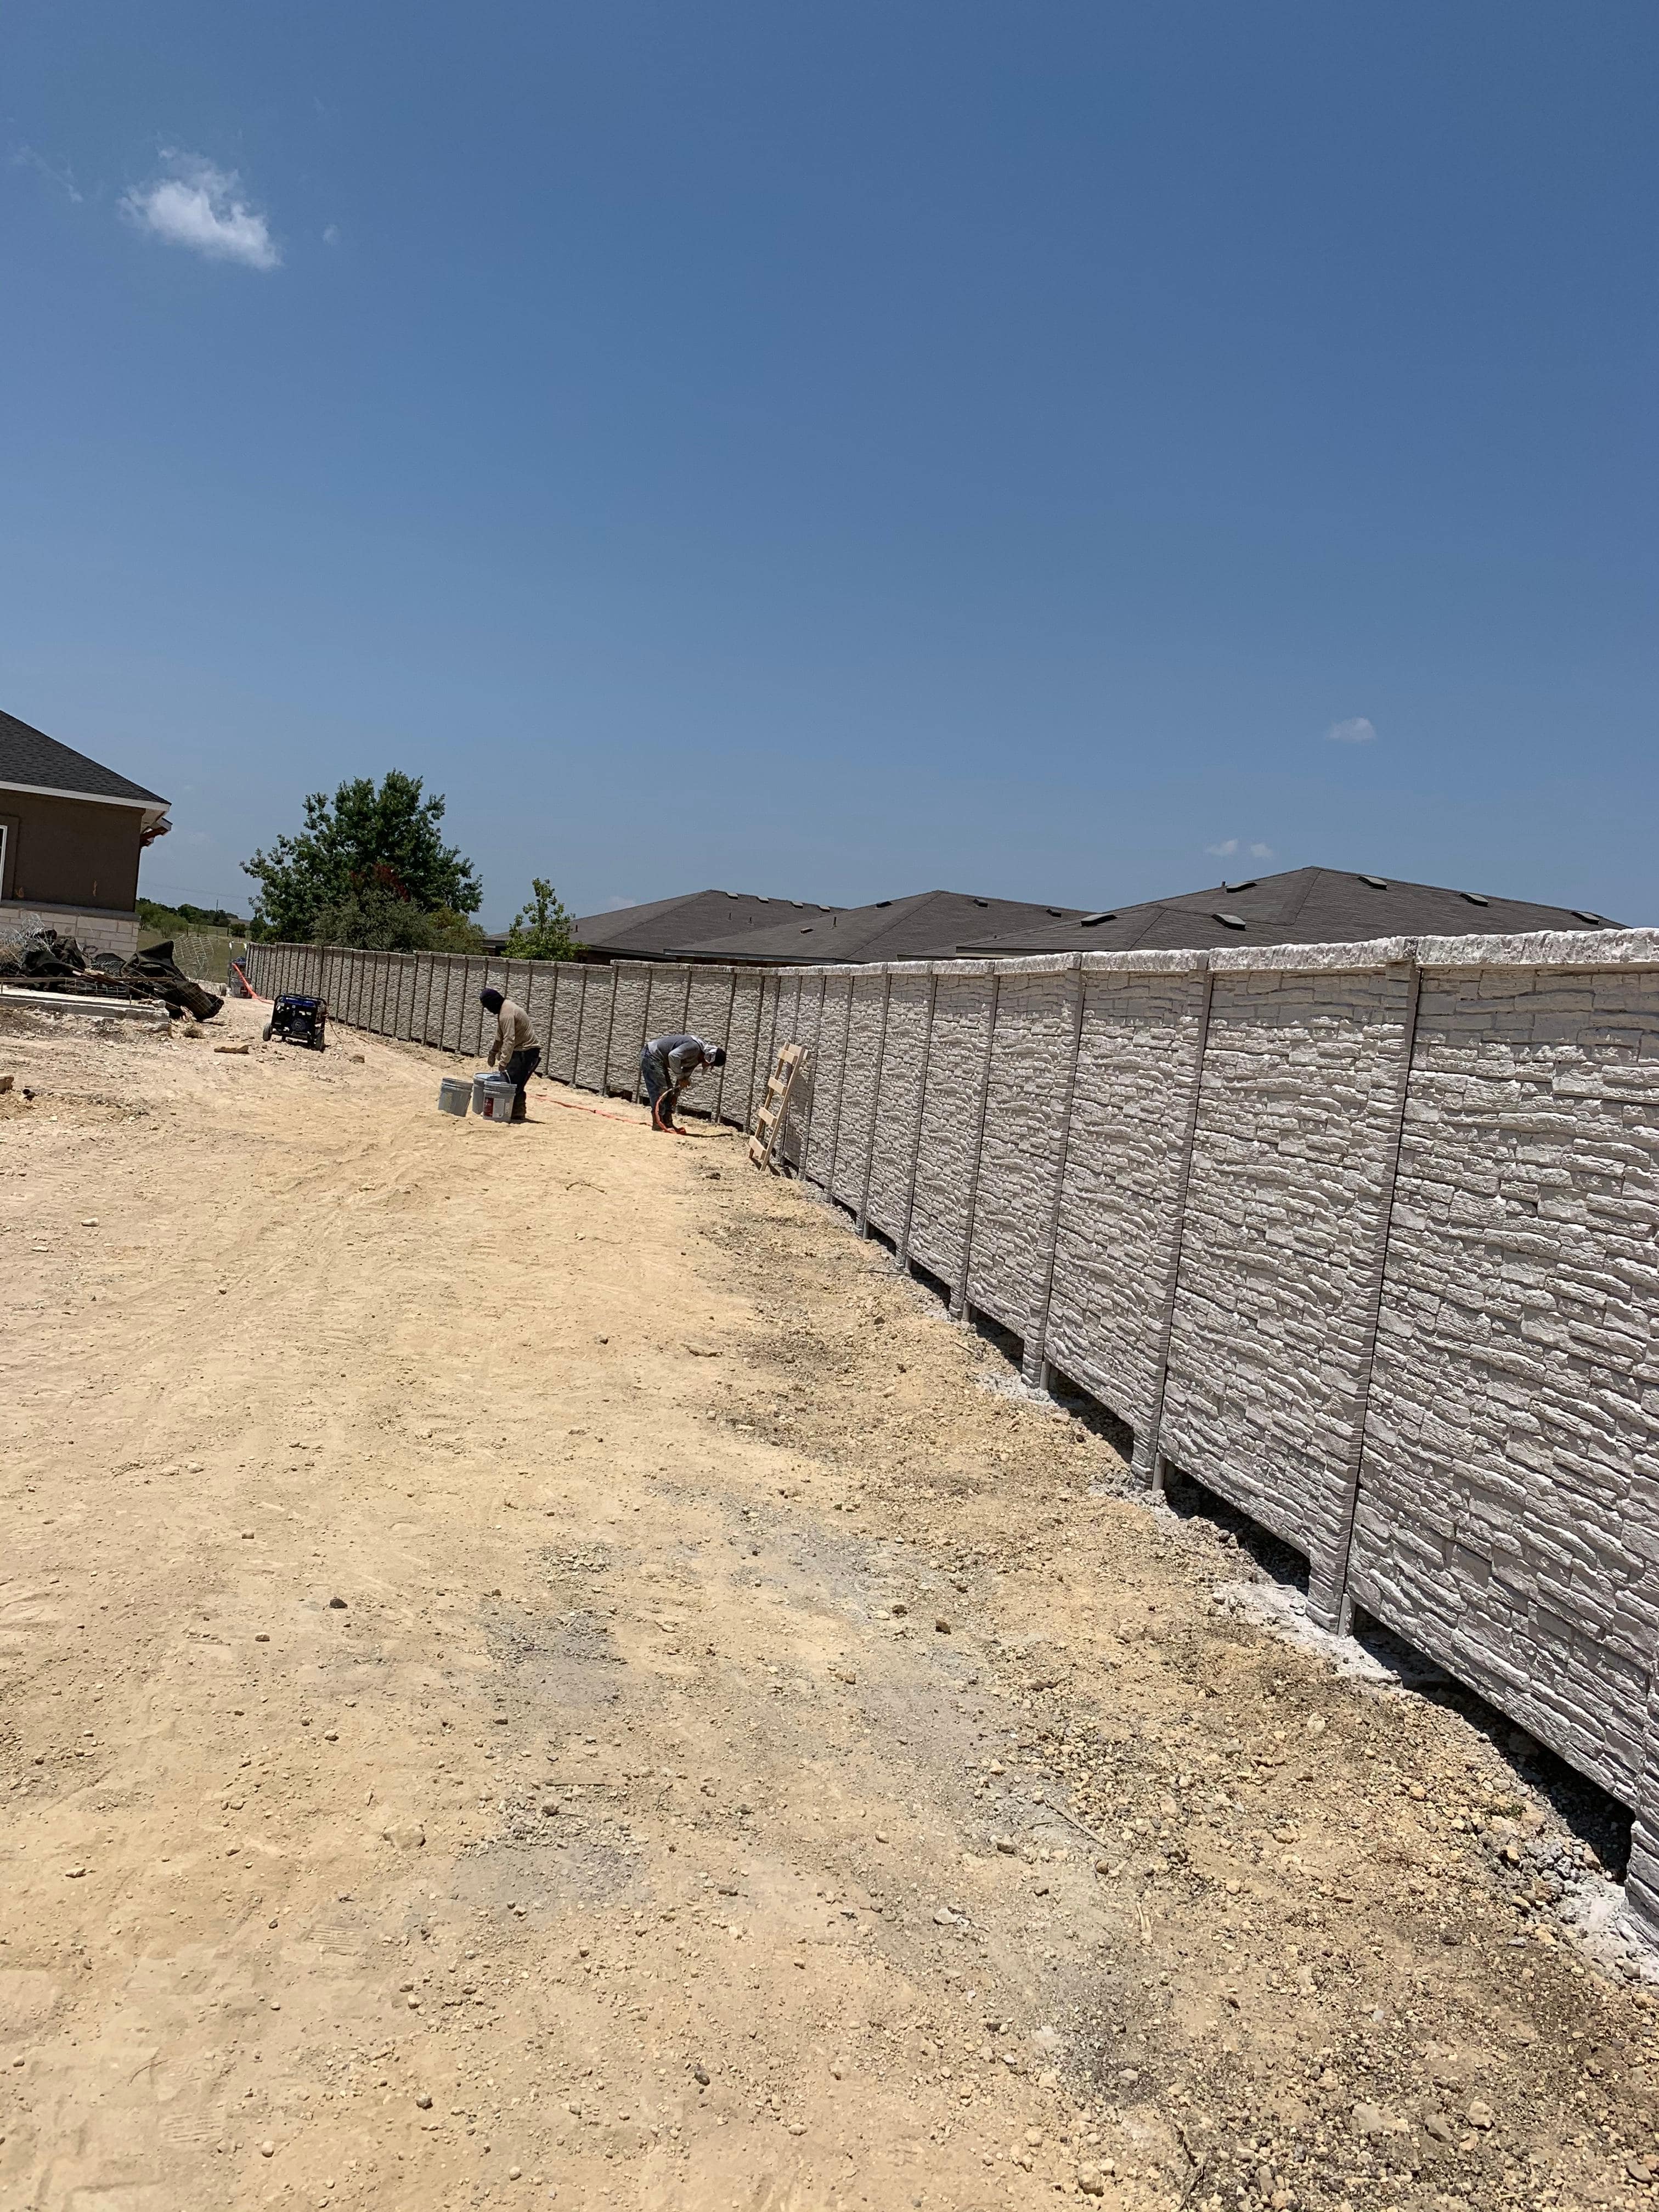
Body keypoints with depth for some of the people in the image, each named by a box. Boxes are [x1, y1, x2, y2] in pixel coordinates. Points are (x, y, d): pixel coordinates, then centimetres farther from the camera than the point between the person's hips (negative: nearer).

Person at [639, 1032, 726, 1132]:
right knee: (661, 1091, -12)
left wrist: (676, 1094, 15)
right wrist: (680, 1077, -22)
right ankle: (658, 1124, -10)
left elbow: (685, 1076, 17)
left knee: (668, 1093, 11)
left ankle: (668, 1123, 13)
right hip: (652, 1056, -10)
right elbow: (673, 1056, -32)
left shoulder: (697, 1059, 7)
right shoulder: (694, 1047, -24)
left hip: (659, 1061, 10)